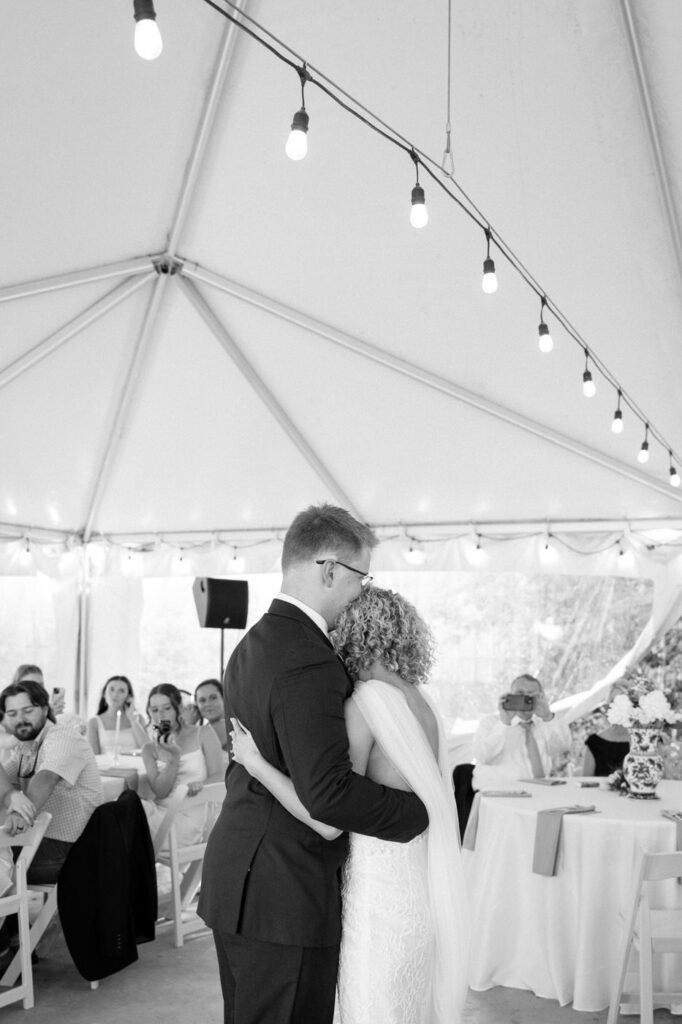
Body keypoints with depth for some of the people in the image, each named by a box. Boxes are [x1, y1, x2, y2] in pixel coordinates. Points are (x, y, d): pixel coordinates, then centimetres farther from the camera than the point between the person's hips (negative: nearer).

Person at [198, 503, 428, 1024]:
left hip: (241, 879, 10)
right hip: (285, 896, -10)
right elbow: (328, 791, -28)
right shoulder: (310, 662, -23)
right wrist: (420, 811, -16)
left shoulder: (253, 642, 9)